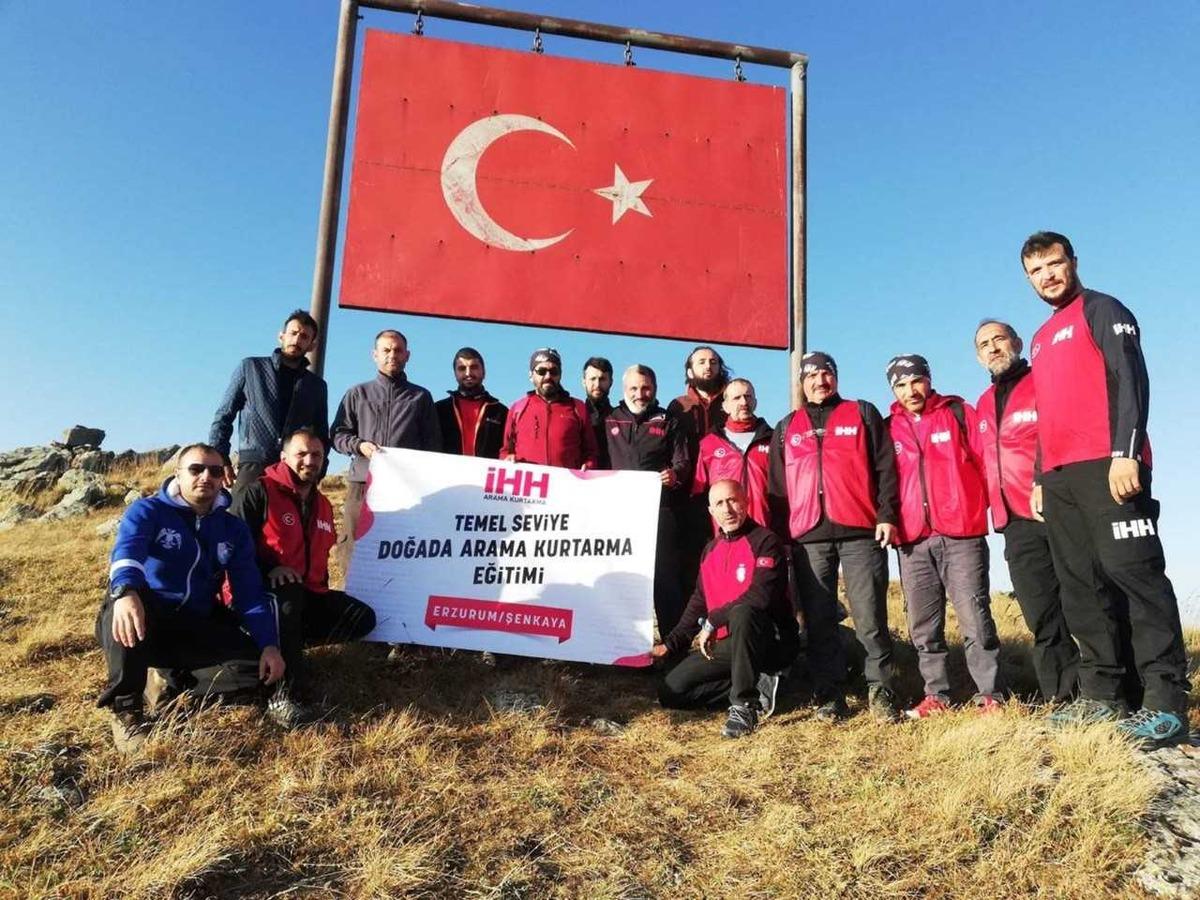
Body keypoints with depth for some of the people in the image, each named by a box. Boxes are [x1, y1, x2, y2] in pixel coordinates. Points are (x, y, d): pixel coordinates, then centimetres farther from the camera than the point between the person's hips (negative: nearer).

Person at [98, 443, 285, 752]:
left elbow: (250, 592, 0)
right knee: (130, 602, -38)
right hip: (144, 622, -3)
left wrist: (269, 645, -15)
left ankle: (175, 678, 1)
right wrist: (125, 592, -52)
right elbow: (126, 550, -28)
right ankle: (125, 708, -23)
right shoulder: (147, 511, -5)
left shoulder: (233, 529, 6)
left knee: (260, 660, -18)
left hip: (195, 630, 3)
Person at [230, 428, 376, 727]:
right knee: (289, 596, -41)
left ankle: (287, 644, -7)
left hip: (305, 595, 7)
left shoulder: (322, 506, 14)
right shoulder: (258, 493, -8)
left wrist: (324, 596, 15)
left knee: (362, 618, -5)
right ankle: (285, 695, -40)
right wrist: (269, 568, -28)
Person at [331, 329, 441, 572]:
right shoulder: (358, 394, 18)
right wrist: (360, 445, -6)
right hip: (363, 482, 1)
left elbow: (433, 443, 13)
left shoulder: (421, 397, 16)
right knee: (353, 548, -5)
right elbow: (338, 434, 14)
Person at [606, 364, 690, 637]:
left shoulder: (667, 422, 14)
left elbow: (682, 461, 5)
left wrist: (675, 473, -16)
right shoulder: (609, 421, 16)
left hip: (659, 506, -2)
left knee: (665, 575, -5)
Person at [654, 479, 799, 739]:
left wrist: (713, 622, -17)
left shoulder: (765, 541, -12)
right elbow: (698, 605, 17)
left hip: (773, 641, -7)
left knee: (742, 613, -39)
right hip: (725, 645, 7)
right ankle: (759, 685, 0)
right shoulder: (710, 551, 11)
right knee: (670, 692, -3)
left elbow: (761, 597, -25)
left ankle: (744, 705, -26)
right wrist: (670, 645, 9)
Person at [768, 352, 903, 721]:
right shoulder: (786, 429, 19)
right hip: (808, 538, 2)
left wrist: (887, 514, -6)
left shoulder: (863, 414, 13)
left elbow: (885, 467, 5)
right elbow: (777, 487, 17)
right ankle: (829, 697, 11)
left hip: (860, 532, -2)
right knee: (819, 622, 4)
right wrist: (779, 533, 8)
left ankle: (881, 691, 8)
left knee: (870, 618, -4)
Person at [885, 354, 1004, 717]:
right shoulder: (889, 429, 11)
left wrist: (985, 507, -3)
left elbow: (985, 459, 2)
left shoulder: (958, 412, 5)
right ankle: (936, 695, 17)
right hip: (913, 541, 3)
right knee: (923, 626, 7)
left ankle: (990, 695, 5)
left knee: (974, 618, -4)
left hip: (961, 534, -3)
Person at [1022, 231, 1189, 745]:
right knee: (1080, 584, 5)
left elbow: (1130, 379, -9)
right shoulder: (1041, 339, 26)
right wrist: (1040, 479, 20)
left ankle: (1166, 703, -8)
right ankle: (1099, 696, 9)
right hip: (1059, 477, 8)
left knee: (1132, 571, -11)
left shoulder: (1102, 311, 5)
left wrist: (1125, 453, -21)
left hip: (1107, 468, -7)